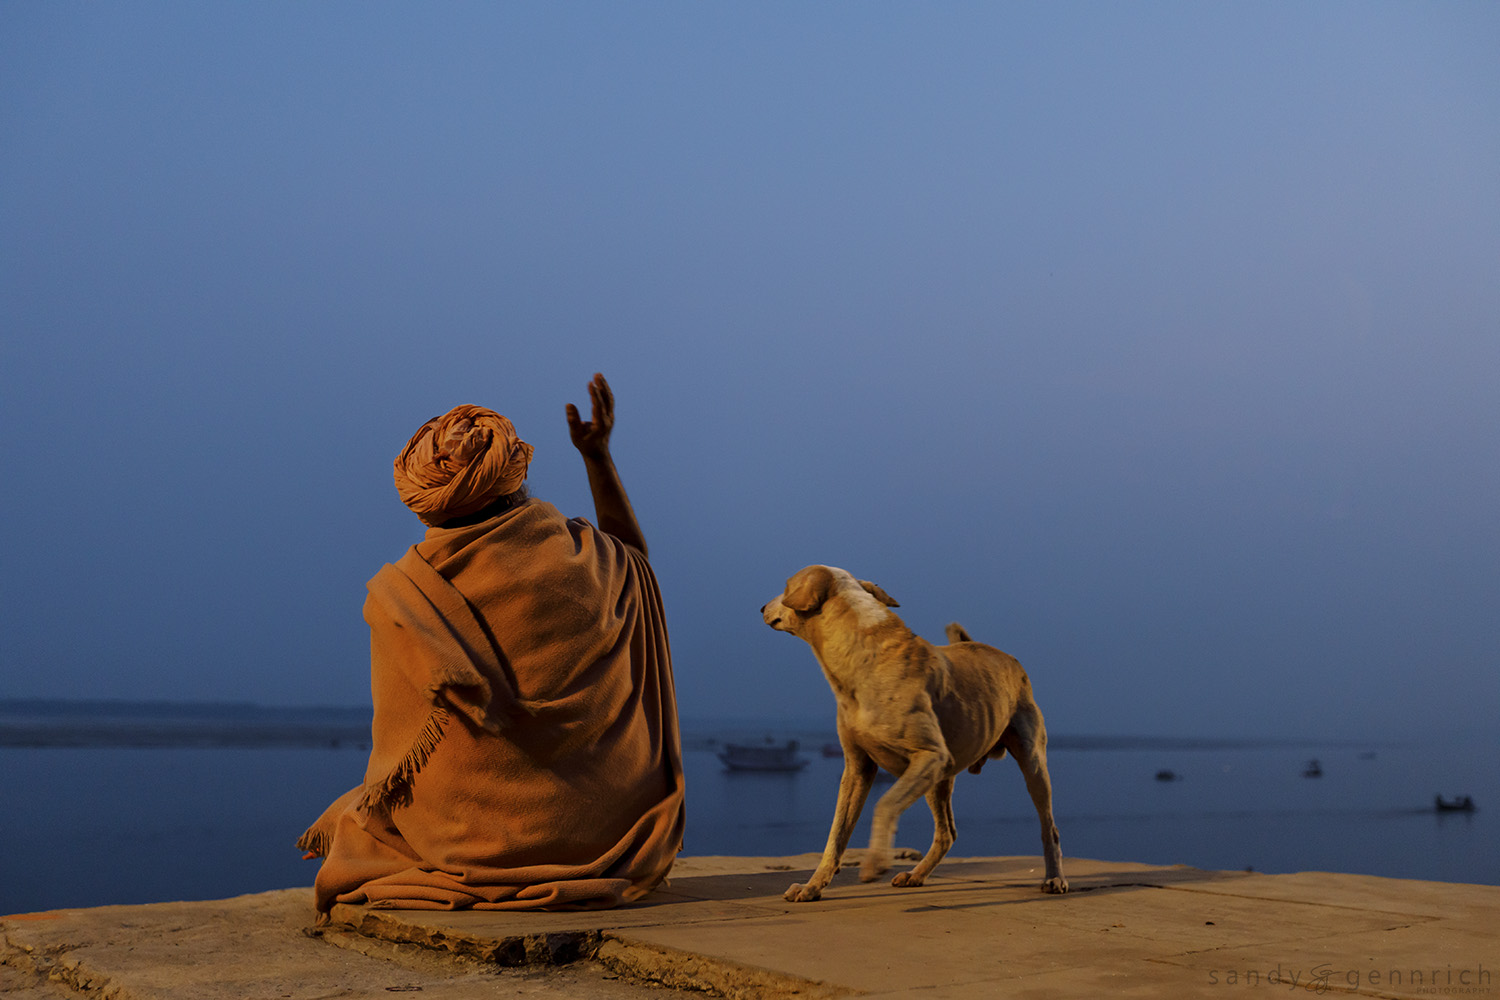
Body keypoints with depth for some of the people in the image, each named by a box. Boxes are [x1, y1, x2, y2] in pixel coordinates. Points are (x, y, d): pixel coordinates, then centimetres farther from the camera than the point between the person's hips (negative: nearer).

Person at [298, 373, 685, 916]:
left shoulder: (400, 593, -14)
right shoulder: (579, 554, -7)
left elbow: (401, 746, -8)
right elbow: (633, 555, 21)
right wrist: (598, 454, 21)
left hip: (479, 834, -1)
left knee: (352, 821, 32)